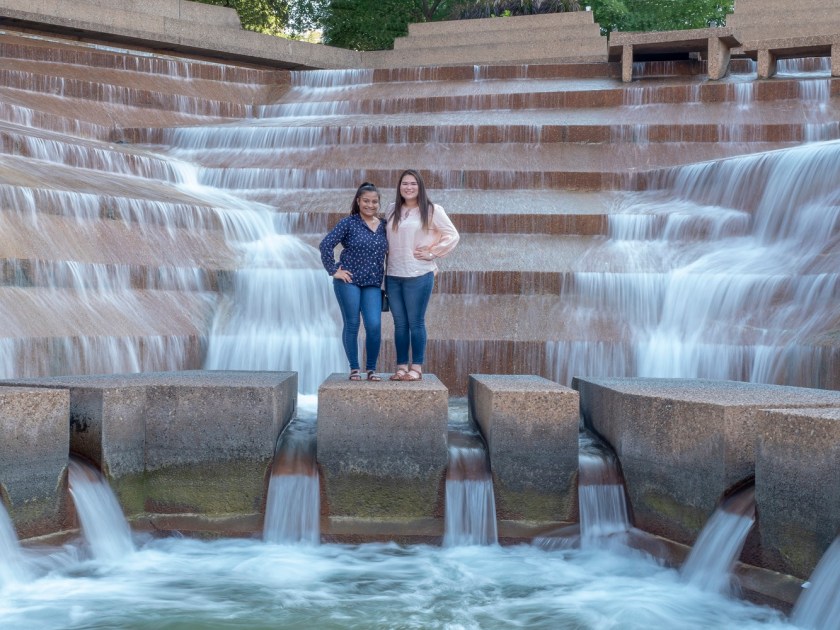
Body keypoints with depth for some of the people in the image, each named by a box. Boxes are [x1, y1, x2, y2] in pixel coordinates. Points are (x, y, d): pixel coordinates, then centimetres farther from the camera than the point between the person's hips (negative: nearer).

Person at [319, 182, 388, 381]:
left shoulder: (384, 226, 9)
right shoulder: (349, 223, -3)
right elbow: (326, 245, -9)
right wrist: (333, 271, -10)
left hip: (373, 284, 3)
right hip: (349, 281, -3)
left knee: (374, 325, -8)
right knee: (352, 325, 2)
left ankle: (371, 369, 8)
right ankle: (354, 369, 14)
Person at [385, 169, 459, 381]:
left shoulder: (432, 210, 0)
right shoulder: (392, 210, 12)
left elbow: (452, 235, 1)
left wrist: (432, 253, -4)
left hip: (419, 275, -4)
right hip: (393, 275, 4)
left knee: (416, 322, -1)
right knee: (399, 323, 7)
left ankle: (416, 368, 5)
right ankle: (401, 367, 13)